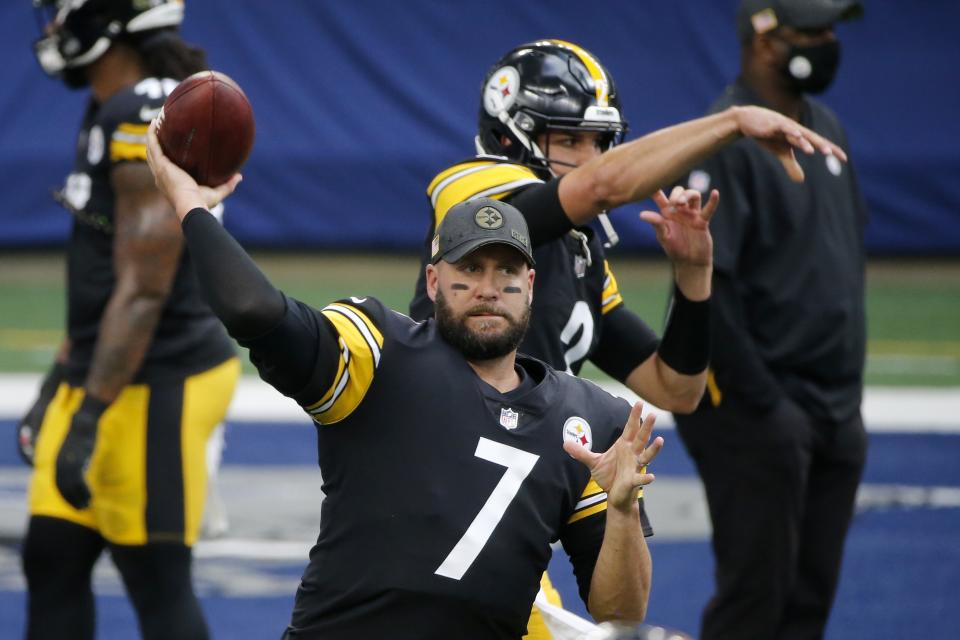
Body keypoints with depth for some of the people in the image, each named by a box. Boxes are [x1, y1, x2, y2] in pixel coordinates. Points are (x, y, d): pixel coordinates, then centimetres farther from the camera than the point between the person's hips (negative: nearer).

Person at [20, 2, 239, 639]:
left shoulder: (149, 121, -20)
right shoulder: (110, 113, 10)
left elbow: (142, 293, -23)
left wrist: (90, 417, -23)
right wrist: (61, 385, 24)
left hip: (156, 383, -10)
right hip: (97, 376, 10)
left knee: (158, 582, -3)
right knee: (52, 558, 12)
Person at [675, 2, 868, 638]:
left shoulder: (826, 129, 13)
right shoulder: (727, 143, -15)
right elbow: (703, 285, -20)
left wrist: (849, 394, 14)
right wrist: (765, 405, -18)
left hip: (835, 412, 9)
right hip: (753, 415, -8)